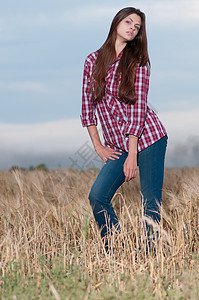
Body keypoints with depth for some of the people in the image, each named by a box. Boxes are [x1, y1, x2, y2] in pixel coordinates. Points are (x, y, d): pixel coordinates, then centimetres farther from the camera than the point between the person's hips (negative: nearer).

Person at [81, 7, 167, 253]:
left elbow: (138, 107, -7)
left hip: (147, 136, -3)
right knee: (97, 197, -10)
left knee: (151, 202, -5)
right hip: (117, 146, 3)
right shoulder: (93, 60, 8)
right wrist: (98, 146, 4)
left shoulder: (137, 62, 0)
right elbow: (87, 105, 11)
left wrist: (132, 154, -14)